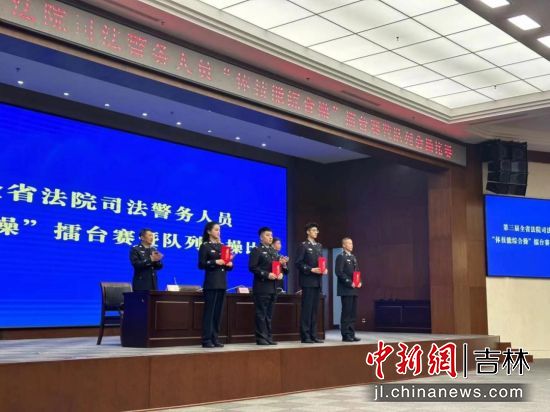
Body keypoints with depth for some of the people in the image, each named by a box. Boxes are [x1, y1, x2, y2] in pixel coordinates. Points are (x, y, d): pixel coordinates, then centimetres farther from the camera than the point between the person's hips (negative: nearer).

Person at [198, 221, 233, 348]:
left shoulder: (222, 246, 16)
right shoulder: (205, 246, -2)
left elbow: (227, 265, 18)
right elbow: (201, 264, -10)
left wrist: (229, 264, -4)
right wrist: (215, 262, -20)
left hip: (222, 283, 6)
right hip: (211, 283, -6)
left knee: (218, 312, 7)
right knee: (209, 311, -6)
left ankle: (215, 339, 12)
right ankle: (206, 340, -3)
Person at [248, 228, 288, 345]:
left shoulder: (274, 251, 20)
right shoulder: (256, 250, -2)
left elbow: (280, 266, 21)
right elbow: (252, 267, -12)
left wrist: (281, 273, -2)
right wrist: (267, 274, -18)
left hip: (273, 287, 7)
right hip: (262, 287, -7)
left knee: (269, 314, 9)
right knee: (261, 314, -5)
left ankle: (268, 337, 13)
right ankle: (261, 338, -2)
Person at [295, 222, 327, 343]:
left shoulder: (319, 246, 17)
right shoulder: (303, 245, -3)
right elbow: (298, 263, -10)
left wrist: (324, 269, 1)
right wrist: (311, 270, -18)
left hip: (317, 281, 7)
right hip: (308, 281, -7)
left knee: (314, 309, 8)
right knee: (307, 309, -6)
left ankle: (313, 335, 11)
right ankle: (305, 336, -3)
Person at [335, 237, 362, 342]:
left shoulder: (353, 257, 19)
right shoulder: (341, 257, -5)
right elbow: (339, 273, -13)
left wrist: (359, 282, 4)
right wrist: (350, 283, -16)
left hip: (354, 289, 8)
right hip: (346, 289, -8)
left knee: (353, 313, 7)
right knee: (346, 312, -7)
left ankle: (351, 334, 11)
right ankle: (345, 335, -3)